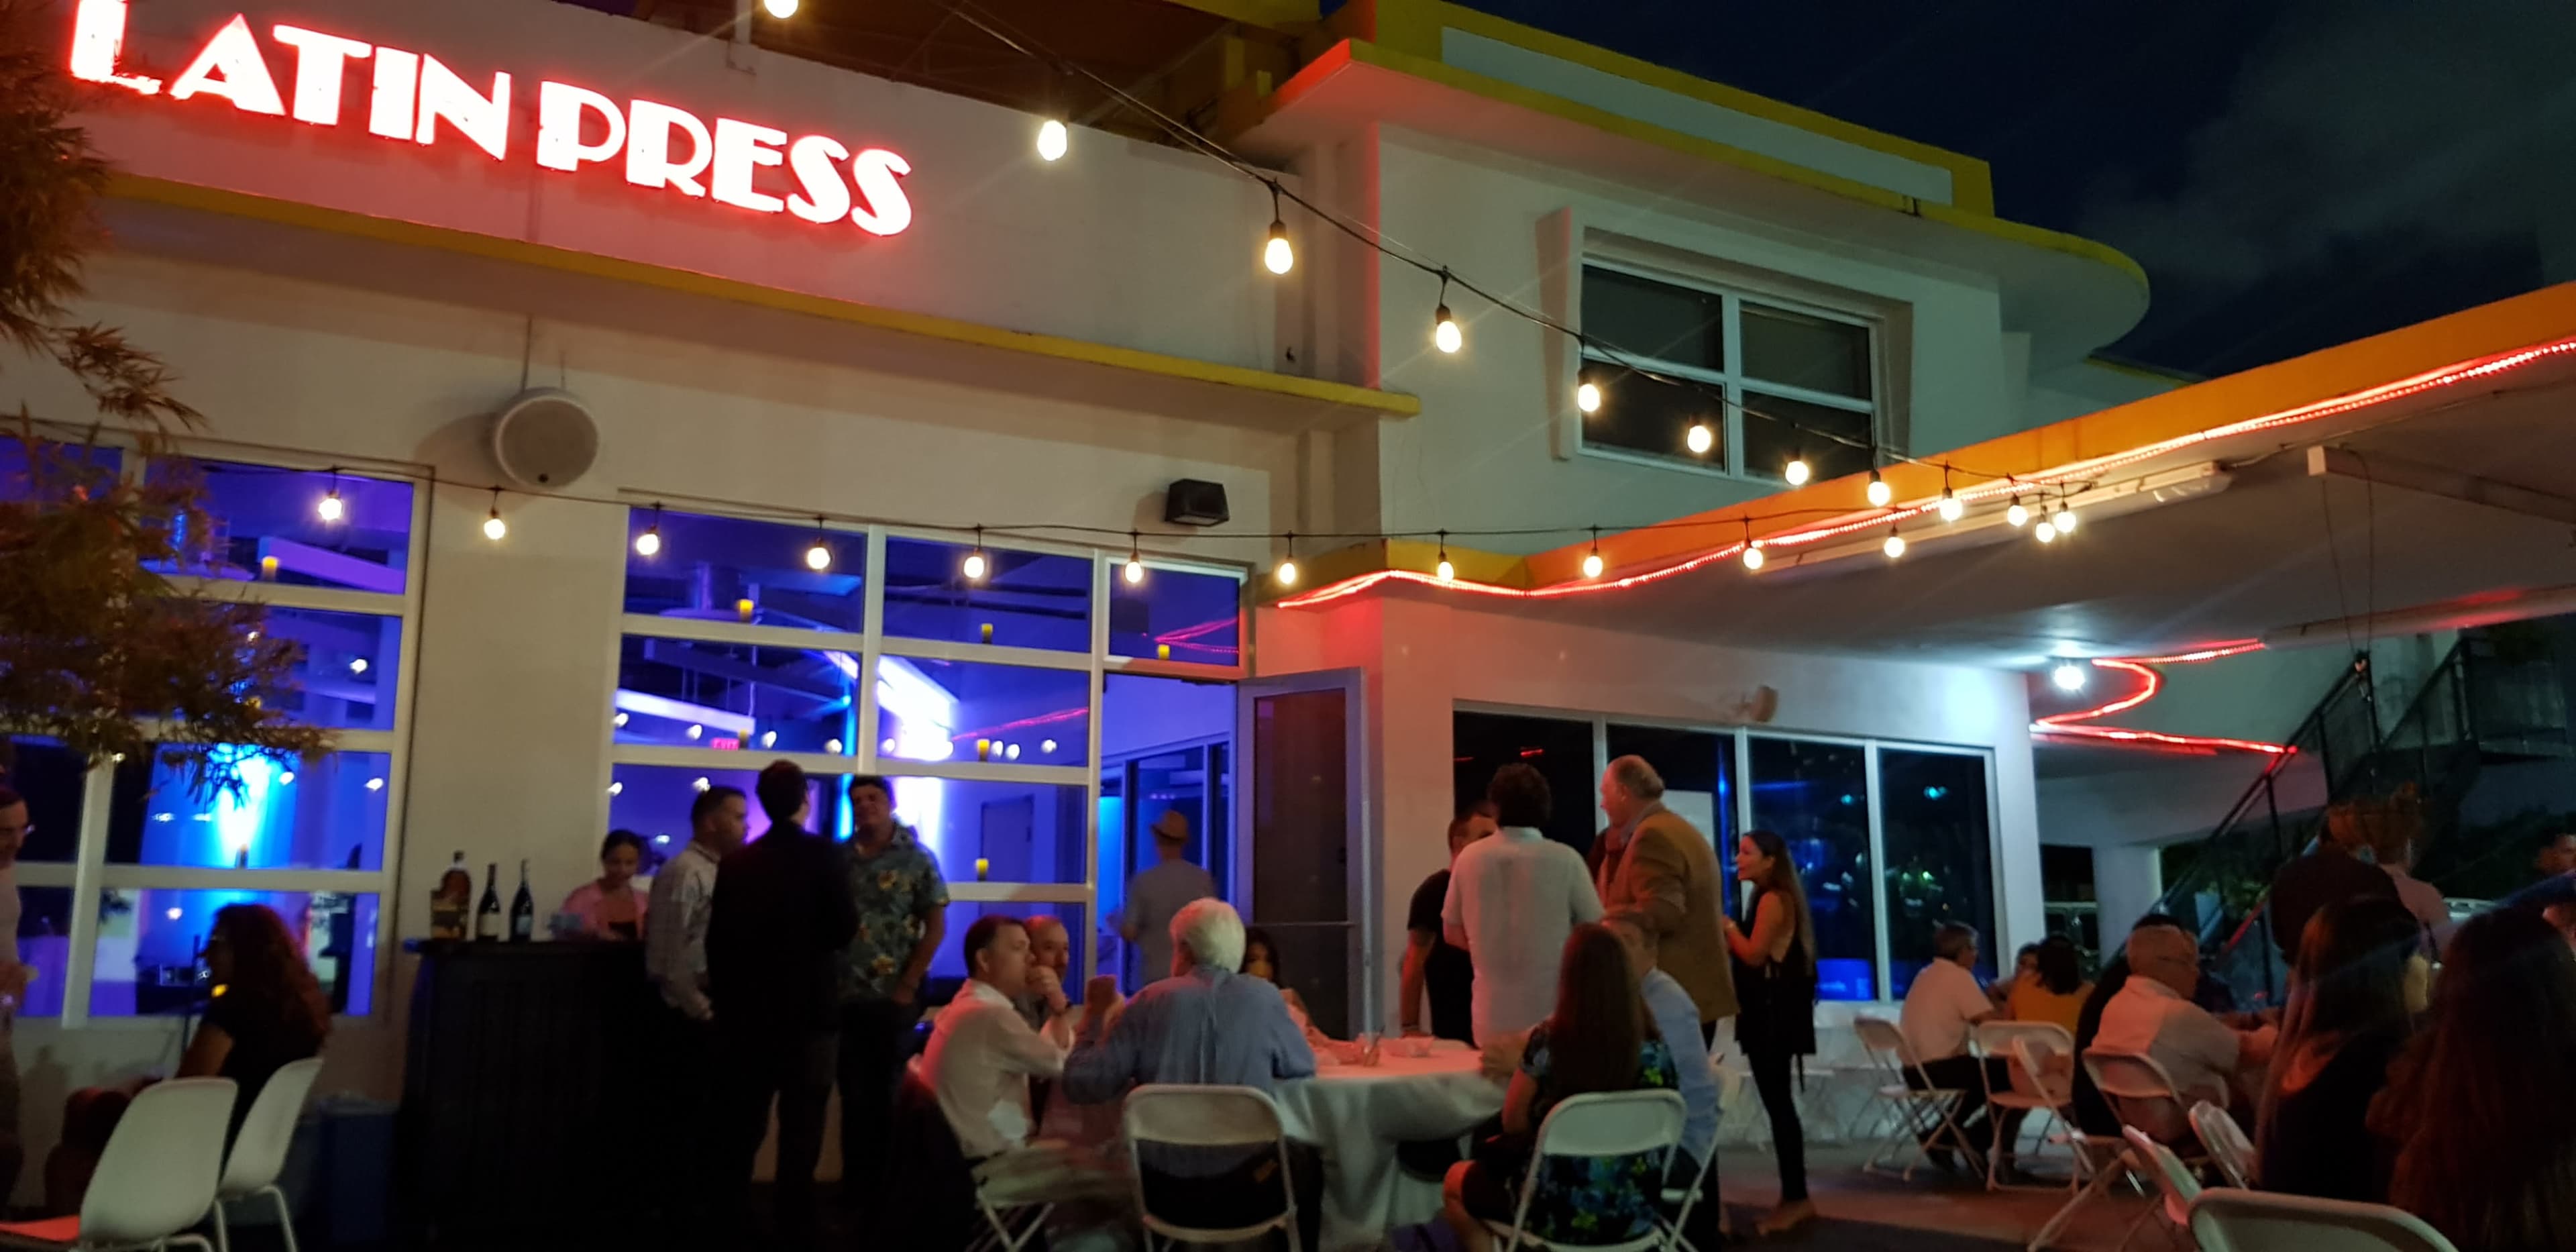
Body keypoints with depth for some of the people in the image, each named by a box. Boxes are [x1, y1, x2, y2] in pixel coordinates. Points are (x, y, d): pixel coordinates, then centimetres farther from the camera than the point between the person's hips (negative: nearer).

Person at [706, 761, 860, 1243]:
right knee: (801, 1122, 2)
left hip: (747, 1007, 4)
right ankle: (793, 1220, 4)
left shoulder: (736, 862, 3)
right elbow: (845, 929, -14)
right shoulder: (823, 854, -9)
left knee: (744, 1120, 15)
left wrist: (725, 1003, 13)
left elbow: (718, 940, 4)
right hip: (807, 1007, -4)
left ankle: (731, 1212, 22)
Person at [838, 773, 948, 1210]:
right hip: (846, 996, 3)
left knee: (890, 1091, 5)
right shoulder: (840, 859, 6)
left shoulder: (916, 858, -3)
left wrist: (909, 984, -9)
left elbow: (936, 925, -4)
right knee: (854, 1093, 10)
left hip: (893, 997, -3)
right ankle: (856, 1185, 20)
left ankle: (890, 1186, 16)